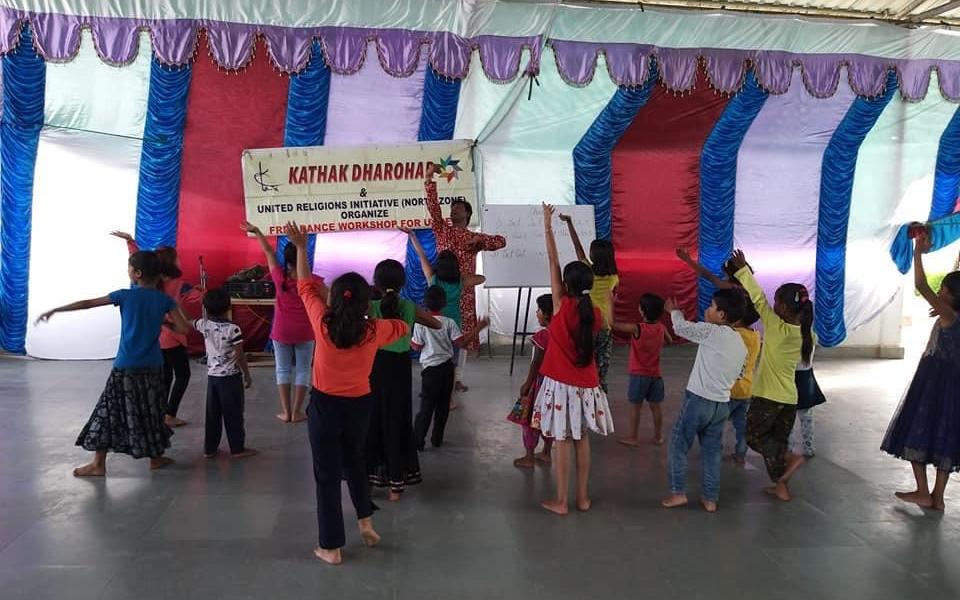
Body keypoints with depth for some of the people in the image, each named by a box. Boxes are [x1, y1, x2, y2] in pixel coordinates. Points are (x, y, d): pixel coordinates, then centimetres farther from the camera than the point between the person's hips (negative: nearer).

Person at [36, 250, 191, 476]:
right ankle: (155, 457, 22)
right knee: (152, 411, 14)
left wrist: (53, 311, 10)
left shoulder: (125, 295, -6)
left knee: (110, 411, 6)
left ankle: (98, 464, 9)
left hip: (125, 366, -2)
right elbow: (184, 328, -5)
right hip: (153, 367, 2)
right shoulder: (164, 300, -1)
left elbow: (87, 304, 0)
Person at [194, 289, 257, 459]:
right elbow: (240, 356, -15)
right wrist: (247, 376, -4)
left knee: (212, 413, 13)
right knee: (233, 413, 4)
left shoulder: (204, 325, -4)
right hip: (230, 377, -5)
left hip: (212, 376, 5)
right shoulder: (233, 329, -18)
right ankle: (237, 448, 11)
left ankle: (209, 448, 20)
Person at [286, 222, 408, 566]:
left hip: (325, 405, -2)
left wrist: (301, 246, 9)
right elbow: (402, 328, 10)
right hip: (360, 405, 2)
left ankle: (332, 547, 17)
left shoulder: (322, 324, -16)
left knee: (327, 474, 9)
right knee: (354, 461, 28)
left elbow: (306, 287, -1)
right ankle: (366, 522, 30)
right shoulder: (373, 330, -12)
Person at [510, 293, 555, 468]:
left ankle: (529, 458, 13)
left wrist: (527, 384, -10)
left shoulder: (542, 335, -21)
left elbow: (536, 363, -18)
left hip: (541, 381, -7)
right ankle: (546, 454, 29)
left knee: (530, 418, 6)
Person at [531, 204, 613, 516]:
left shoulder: (562, 306, -14)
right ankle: (582, 497, 23)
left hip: (561, 385, -4)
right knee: (582, 439, 15)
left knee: (562, 442, 3)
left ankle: (560, 501, 12)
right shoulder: (595, 314, -3)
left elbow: (552, 263, -10)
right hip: (586, 386, 4)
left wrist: (548, 227, -5)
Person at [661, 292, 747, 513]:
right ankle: (710, 498, 17)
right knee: (712, 451, 14)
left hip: (698, 399, -7)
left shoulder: (712, 332, -14)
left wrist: (674, 311, 17)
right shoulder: (741, 345, 9)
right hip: (722, 403, 7)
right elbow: (736, 377, 14)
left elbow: (681, 328, -3)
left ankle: (678, 492, 9)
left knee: (679, 445, 7)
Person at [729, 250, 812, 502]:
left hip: (768, 396, -6)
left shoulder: (777, 328, -19)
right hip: (790, 397, 6)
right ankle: (781, 486, 20)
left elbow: (758, 299, -17)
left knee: (754, 436, 11)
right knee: (778, 440, 17)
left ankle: (790, 459, -8)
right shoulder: (806, 333, -2)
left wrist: (743, 270, -11)